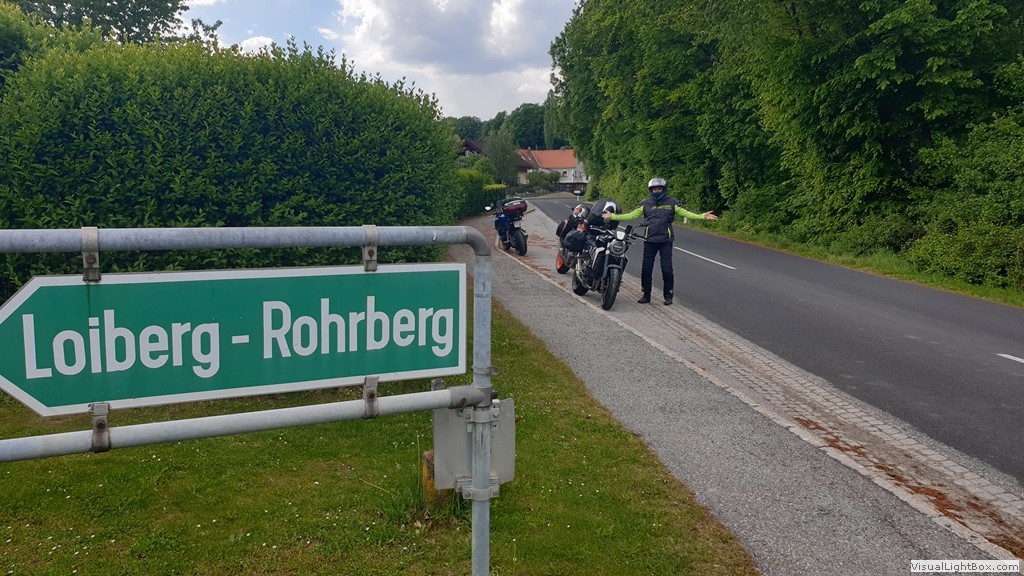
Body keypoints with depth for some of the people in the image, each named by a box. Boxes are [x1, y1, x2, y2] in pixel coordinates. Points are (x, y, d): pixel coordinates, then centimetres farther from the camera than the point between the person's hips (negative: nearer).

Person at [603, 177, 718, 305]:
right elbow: (631, 215, 7)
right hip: (649, 241, 2)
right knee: (646, 268, 4)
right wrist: (612, 216, 0)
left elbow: (685, 213, -2)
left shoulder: (672, 202, 3)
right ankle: (646, 295, 16)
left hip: (665, 241, -2)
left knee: (667, 269, -2)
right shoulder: (645, 203, 7)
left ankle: (668, 296, 10)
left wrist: (703, 216, -15)